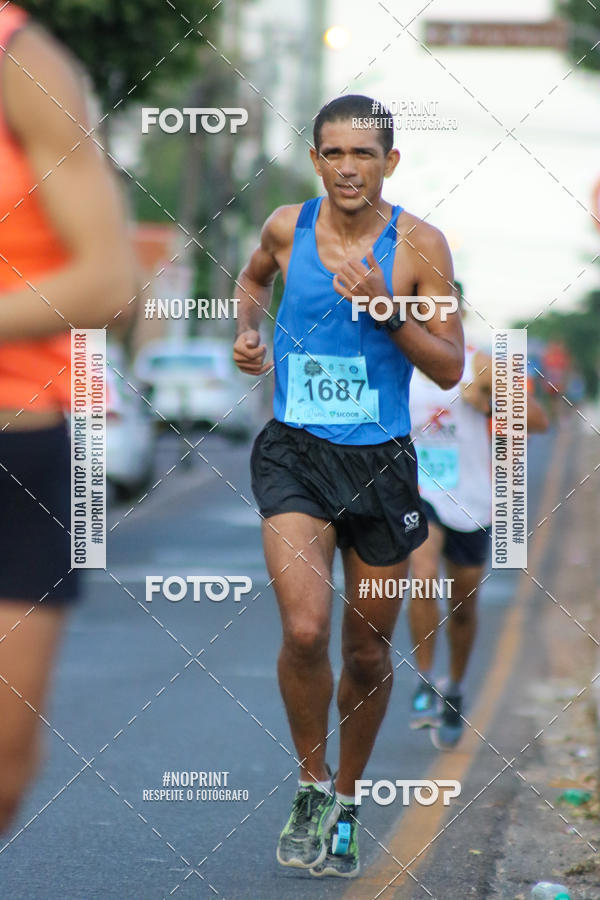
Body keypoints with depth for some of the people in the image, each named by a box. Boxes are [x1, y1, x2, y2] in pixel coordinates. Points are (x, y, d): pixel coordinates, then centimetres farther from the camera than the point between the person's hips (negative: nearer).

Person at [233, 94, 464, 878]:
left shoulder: (418, 245, -6)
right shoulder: (287, 226, 0)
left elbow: (451, 369, -6)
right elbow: (255, 277, 25)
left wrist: (387, 310, -20)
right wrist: (247, 332, 6)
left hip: (381, 461, 0)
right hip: (294, 455, 0)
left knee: (368, 654, 10)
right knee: (305, 630, -20)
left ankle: (346, 802, 33)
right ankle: (311, 784, 3)